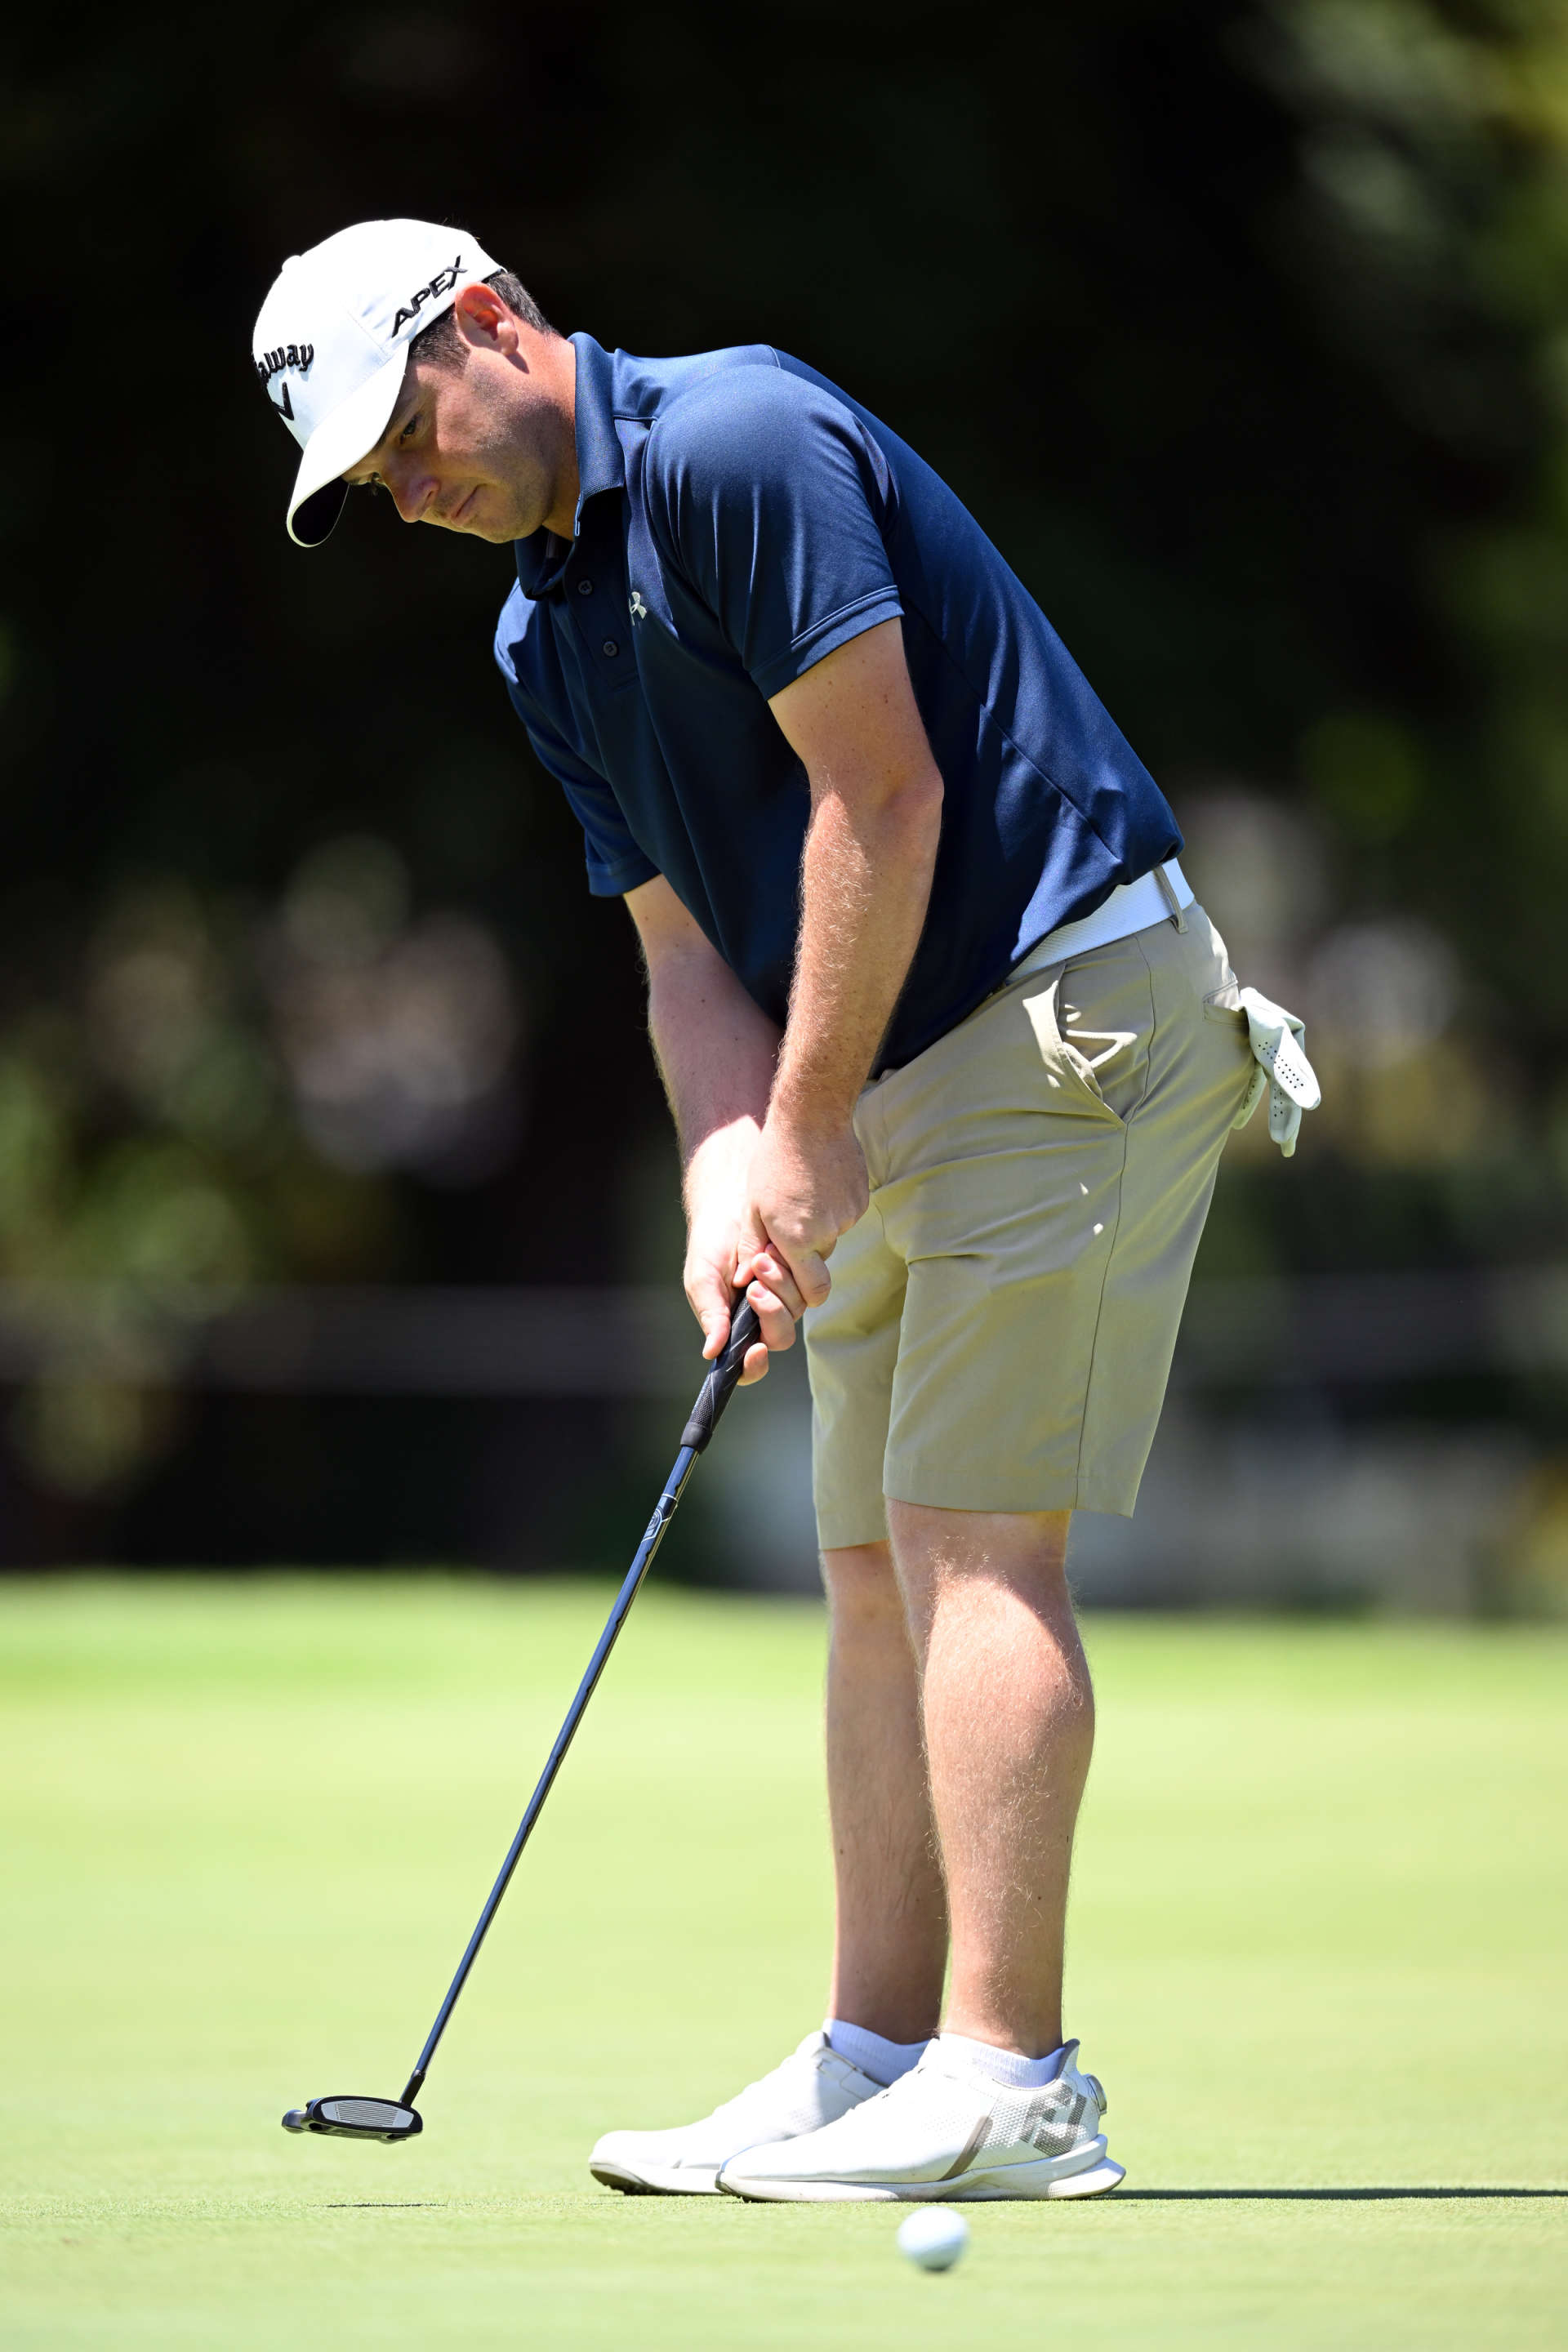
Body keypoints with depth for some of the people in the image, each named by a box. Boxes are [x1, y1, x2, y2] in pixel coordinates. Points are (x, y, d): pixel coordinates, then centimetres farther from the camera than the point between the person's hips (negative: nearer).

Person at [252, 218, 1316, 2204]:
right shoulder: (545, 639, 13)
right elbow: (688, 939, 10)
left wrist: (809, 1136, -15)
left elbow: (883, 798, -19)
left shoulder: (738, 445, -16)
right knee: (878, 1560, 9)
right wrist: (728, 1178, -8)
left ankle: (1009, 2080, -13)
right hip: (899, 1074, 10)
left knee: (974, 1535, -12)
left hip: (1072, 1011, -10)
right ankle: (878, 2060, 12)